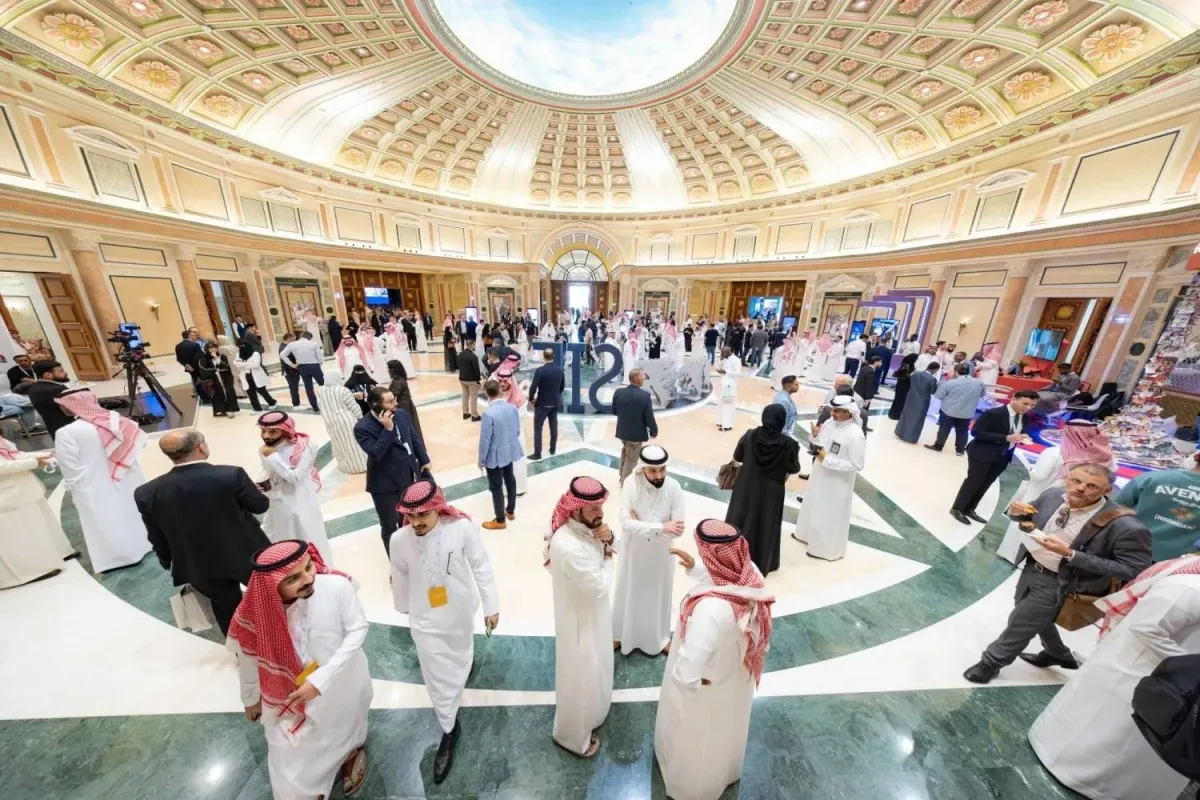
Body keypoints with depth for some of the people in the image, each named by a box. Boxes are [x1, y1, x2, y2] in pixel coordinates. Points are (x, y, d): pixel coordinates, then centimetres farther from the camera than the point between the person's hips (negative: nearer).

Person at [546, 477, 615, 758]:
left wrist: (607, 539, -21)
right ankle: (573, 736, 46)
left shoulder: (584, 528, -14)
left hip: (591, 612, 8)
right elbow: (599, 587, -30)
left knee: (594, 669, 32)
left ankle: (590, 713, 61)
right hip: (580, 618, -8)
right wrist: (607, 558, -15)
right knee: (581, 678, 18)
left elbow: (604, 552, 0)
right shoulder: (569, 547, -39)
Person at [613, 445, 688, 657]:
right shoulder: (631, 484, -23)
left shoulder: (674, 487, -21)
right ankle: (621, 633, 49)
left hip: (661, 553, 1)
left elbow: (677, 529, -21)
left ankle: (659, 637, 51)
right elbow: (626, 523, -27)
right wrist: (661, 527, -32)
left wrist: (641, 524, -24)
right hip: (634, 551, 0)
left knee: (658, 595, 23)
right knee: (629, 592, 21)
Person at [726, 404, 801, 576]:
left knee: (740, 520, 19)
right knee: (765, 526, 17)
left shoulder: (749, 436, -14)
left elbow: (737, 457, -1)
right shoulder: (789, 444, -19)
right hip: (771, 492, -1)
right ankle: (762, 564, 35)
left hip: (746, 488, 1)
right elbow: (794, 469, -6)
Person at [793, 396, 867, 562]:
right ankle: (807, 534, 49)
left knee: (830, 516, 11)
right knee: (812, 507, 25)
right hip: (819, 476, 7)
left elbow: (857, 465, -23)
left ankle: (828, 548, 34)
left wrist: (828, 459, -25)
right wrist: (815, 436, -13)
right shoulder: (829, 423, -5)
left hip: (837, 484, -7)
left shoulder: (855, 435, -25)